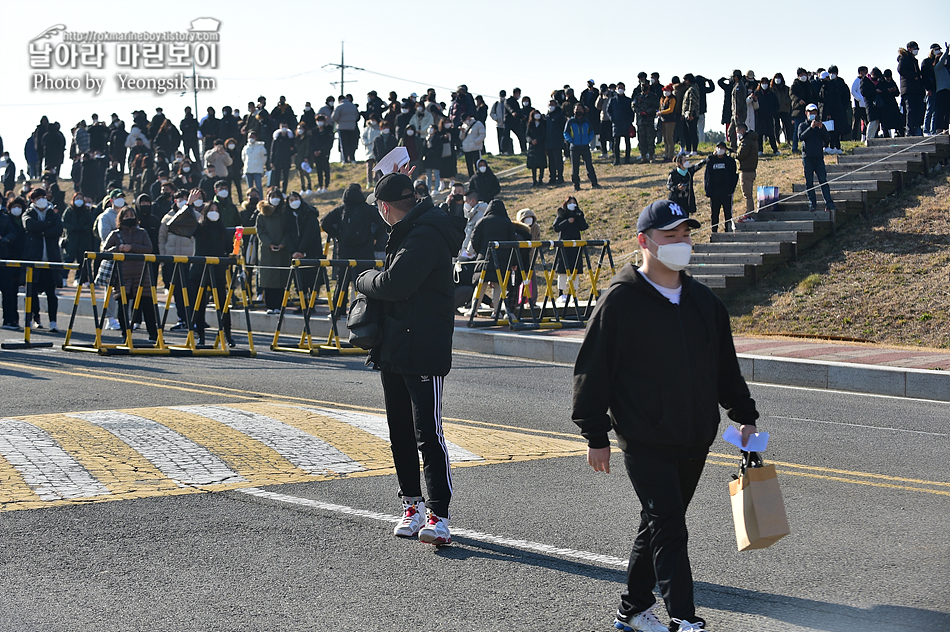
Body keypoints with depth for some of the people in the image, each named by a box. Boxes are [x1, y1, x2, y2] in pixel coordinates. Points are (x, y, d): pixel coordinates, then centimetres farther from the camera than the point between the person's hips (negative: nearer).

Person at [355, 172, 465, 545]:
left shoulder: (426, 236, -17)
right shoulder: (406, 232, 17)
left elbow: (395, 283, -24)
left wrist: (364, 280, -5)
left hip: (424, 354, -10)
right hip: (393, 351, 10)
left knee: (428, 435, -11)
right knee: (400, 433, 15)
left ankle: (438, 515, -10)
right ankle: (412, 503, 25)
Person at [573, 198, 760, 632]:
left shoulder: (703, 301, 11)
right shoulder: (621, 300, -8)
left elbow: (726, 367, 21)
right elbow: (592, 370, -6)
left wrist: (745, 416, 16)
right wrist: (596, 436, -8)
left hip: (695, 439, 6)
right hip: (644, 439, -6)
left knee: (659, 526, 14)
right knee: (668, 526, -11)